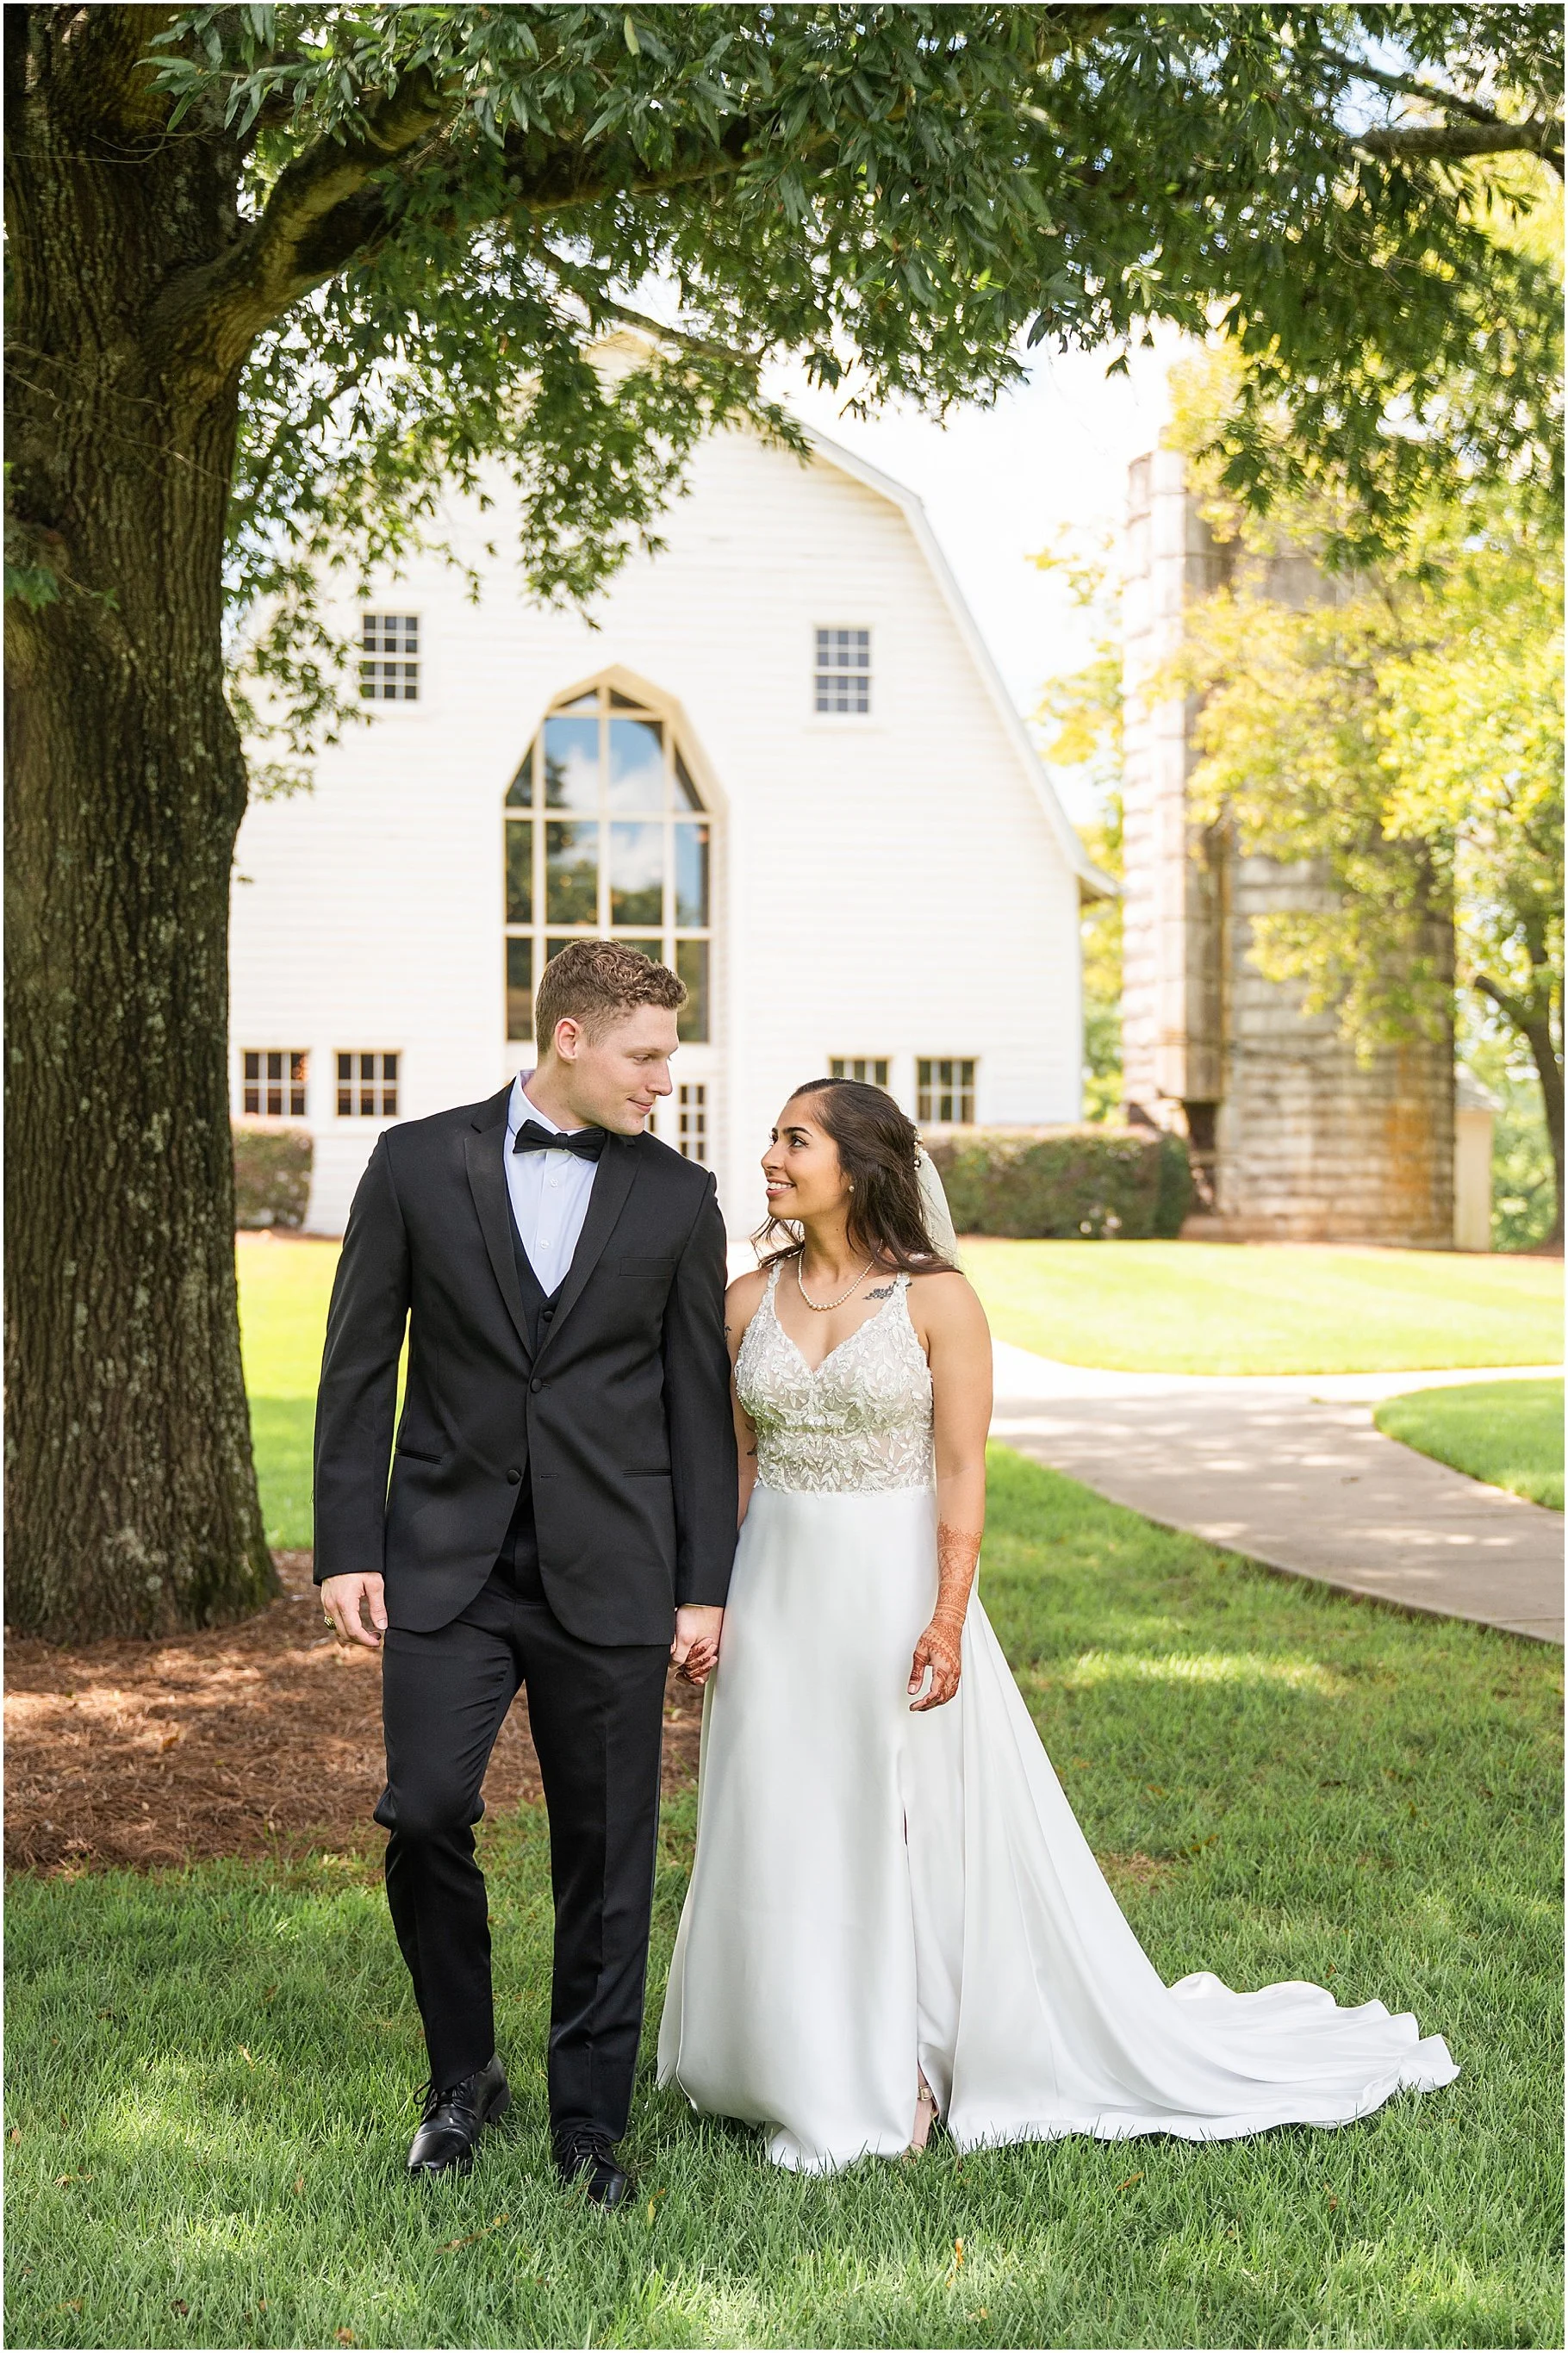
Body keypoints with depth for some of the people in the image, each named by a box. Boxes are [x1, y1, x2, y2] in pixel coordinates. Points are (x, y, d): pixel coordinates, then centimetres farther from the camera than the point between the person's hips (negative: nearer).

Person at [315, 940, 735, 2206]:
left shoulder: (679, 1197, 4)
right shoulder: (418, 1163, 1)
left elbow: (699, 1402, 6)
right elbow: (358, 1366, 3)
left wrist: (704, 1586, 3)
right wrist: (348, 1551, -2)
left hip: (610, 1578, 1)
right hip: (449, 1564, 0)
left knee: (607, 1854, 4)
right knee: (425, 1812, -8)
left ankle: (590, 2122, 19)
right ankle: (463, 2073, 17)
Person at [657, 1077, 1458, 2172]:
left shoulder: (938, 1299, -8)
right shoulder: (750, 1301, 3)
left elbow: (962, 1475, -10)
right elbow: (733, 1465, 7)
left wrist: (946, 1618, -17)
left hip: (897, 1589, -4)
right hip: (780, 1598, 4)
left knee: (918, 1829, 4)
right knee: (786, 1837, 8)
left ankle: (903, 2073, 20)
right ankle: (820, 2077, 24)